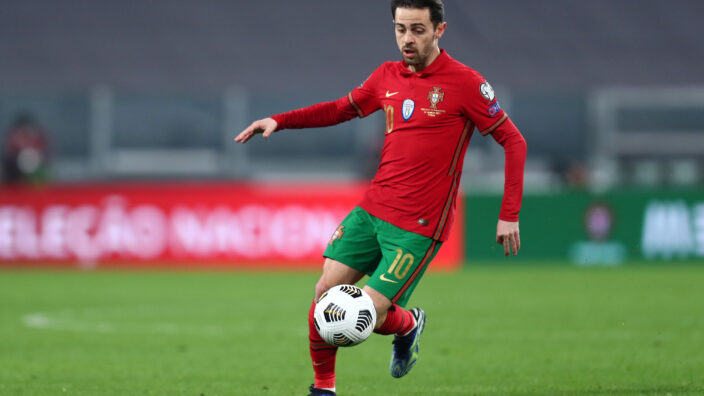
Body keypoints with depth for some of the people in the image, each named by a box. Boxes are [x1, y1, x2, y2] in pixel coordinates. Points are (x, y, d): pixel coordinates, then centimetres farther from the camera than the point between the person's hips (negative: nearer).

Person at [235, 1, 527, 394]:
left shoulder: (464, 82, -9)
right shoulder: (388, 77, 8)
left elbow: (513, 141, -6)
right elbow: (342, 109, 24)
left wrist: (509, 215, -11)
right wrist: (278, 121, 12)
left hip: (419, 225, -5)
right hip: (372, 210, 5)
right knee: (327, 290, -5)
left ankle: (409, 325, 24)